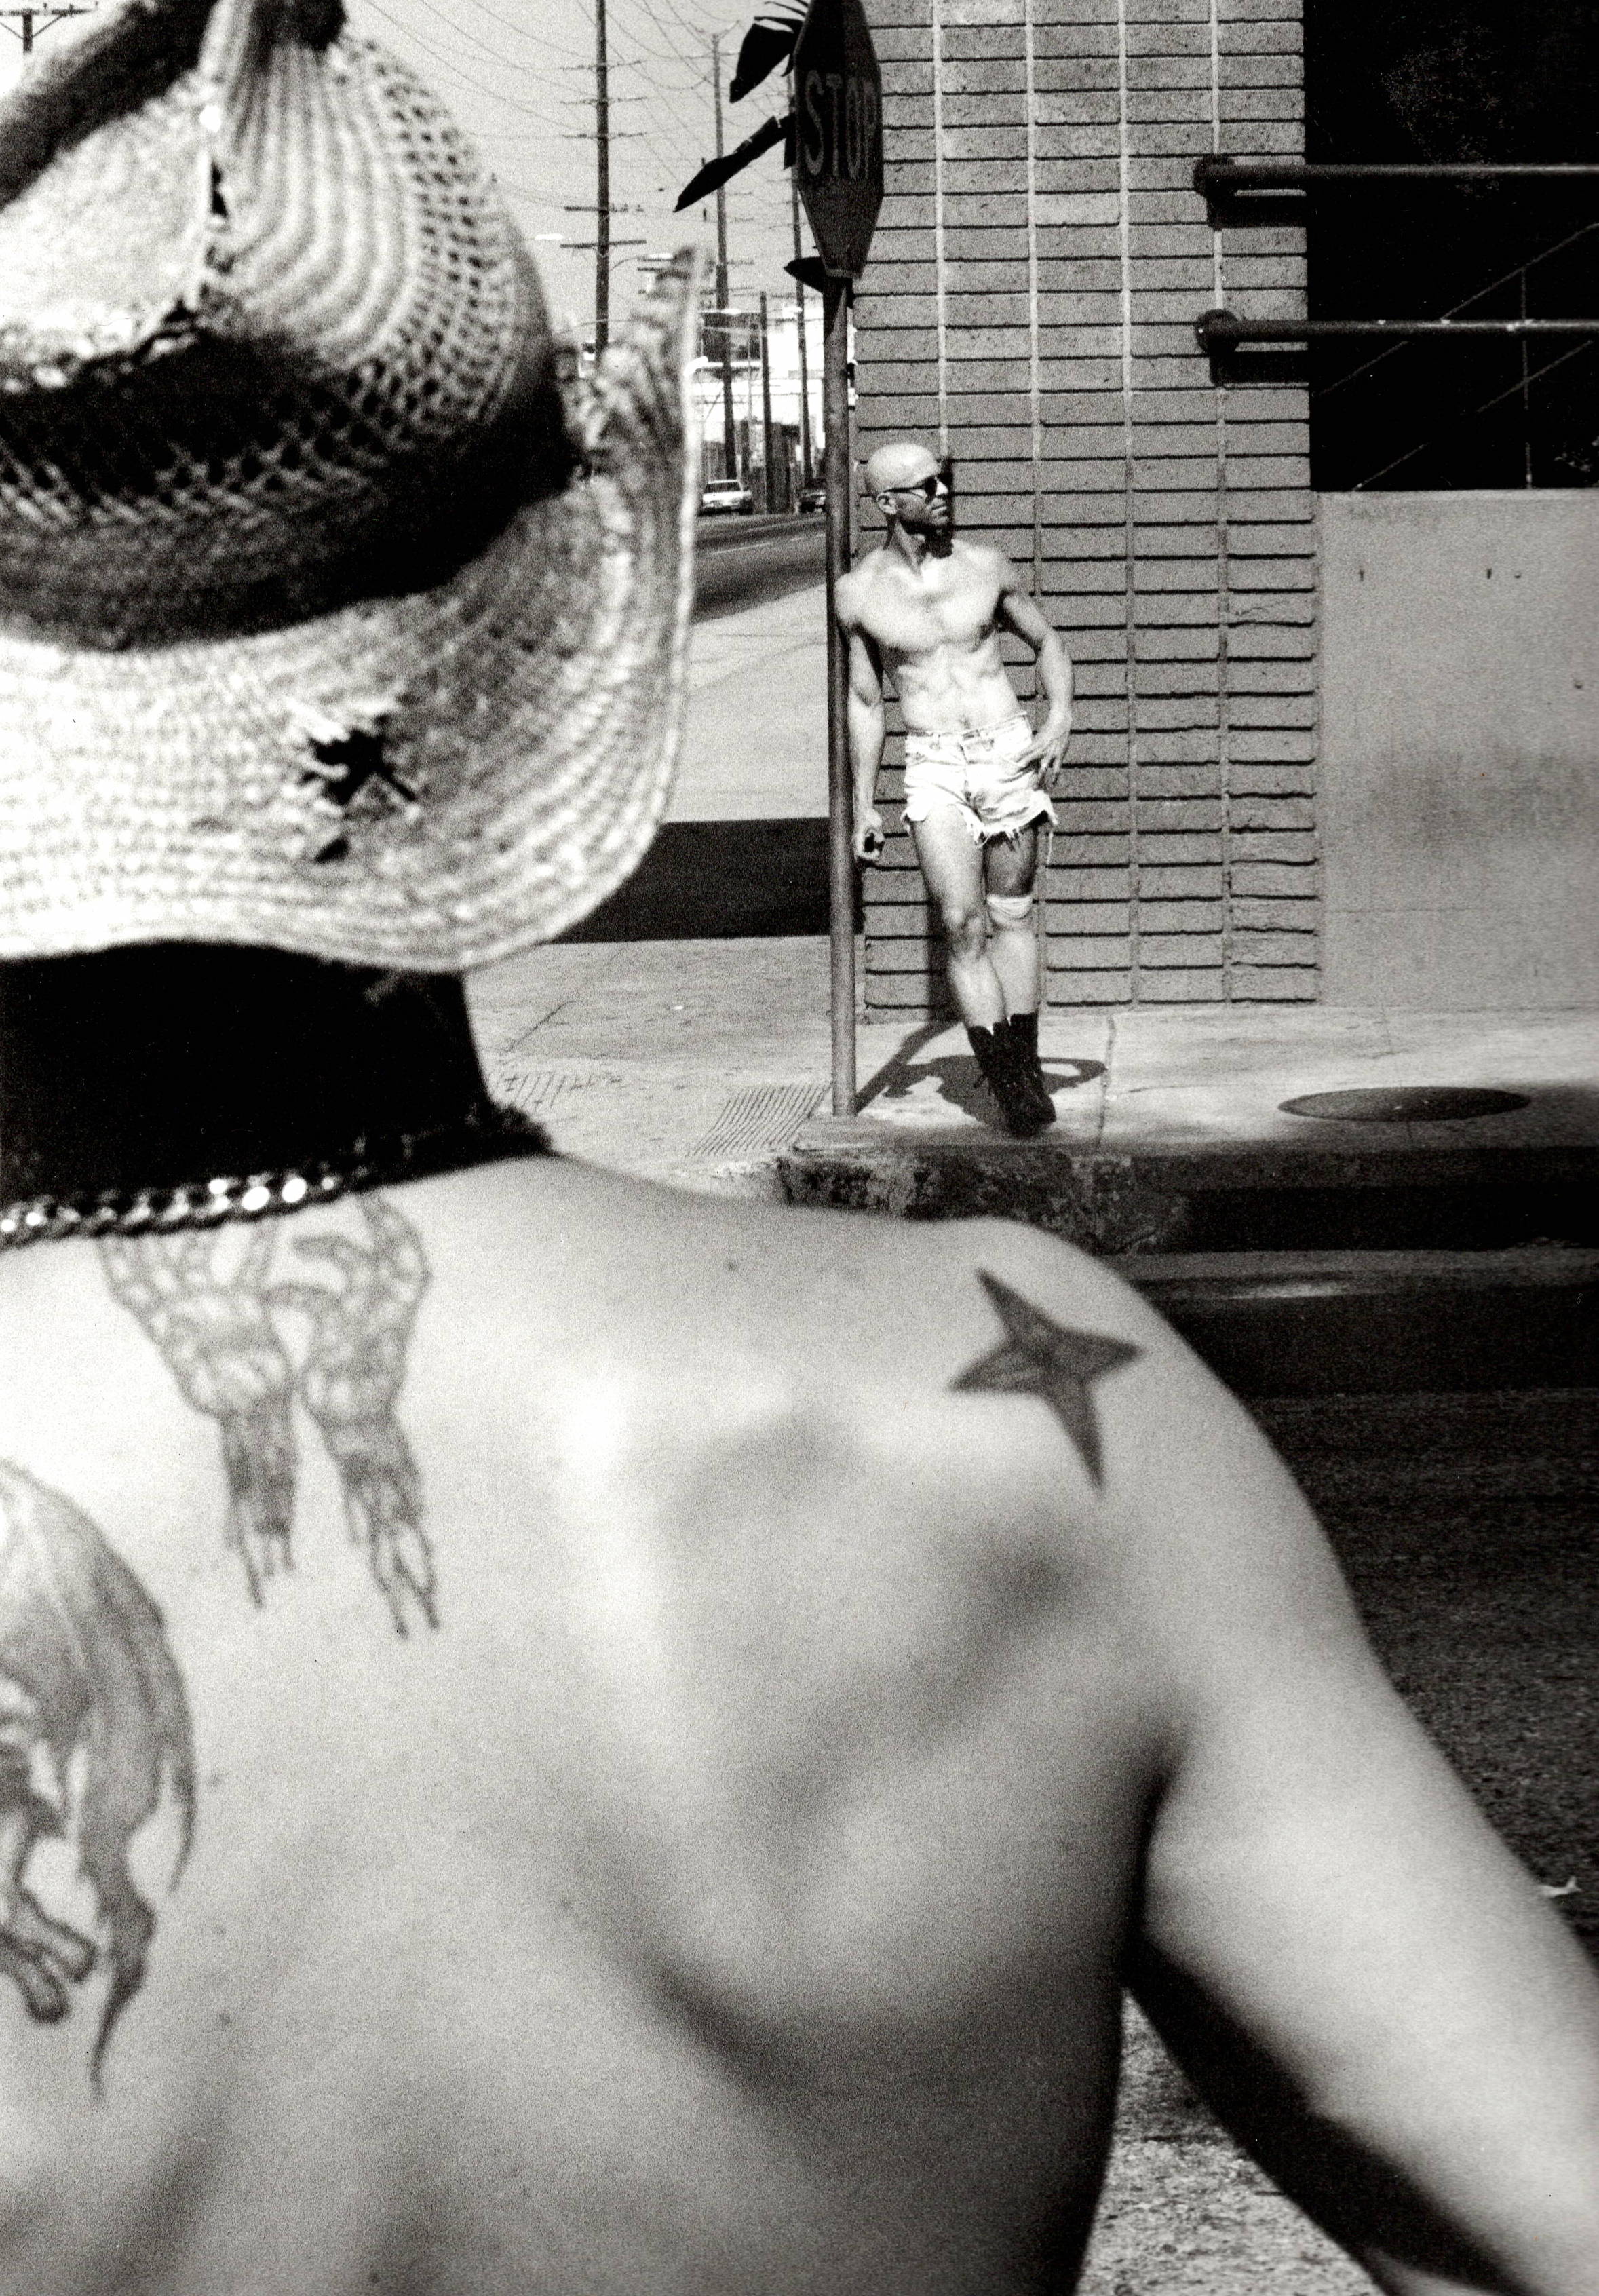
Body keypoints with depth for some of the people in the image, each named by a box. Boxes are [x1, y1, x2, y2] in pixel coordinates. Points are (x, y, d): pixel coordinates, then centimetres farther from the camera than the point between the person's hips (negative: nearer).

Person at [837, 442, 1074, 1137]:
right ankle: (1010, 1086, -8)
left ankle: (1025, 1062, 18)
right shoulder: (859, 593, 1)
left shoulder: (985, 565, 3)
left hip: (1009, 752, 1)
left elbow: (1048, 644, 15)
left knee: (1012, 915, 6)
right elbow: (865, 701, 11)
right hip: (933, 768, -1)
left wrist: (1060, 721, -3)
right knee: (962, 926, -11)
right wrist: (863, 806, 11)